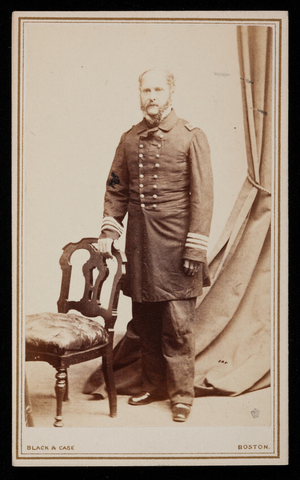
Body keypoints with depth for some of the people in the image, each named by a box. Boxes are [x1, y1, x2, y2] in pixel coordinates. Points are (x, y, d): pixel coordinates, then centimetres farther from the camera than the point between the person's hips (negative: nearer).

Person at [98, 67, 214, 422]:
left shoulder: (191, 137, -2)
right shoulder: (128, 140, 10)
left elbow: (202, 197, -6)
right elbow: (116, 191, 14)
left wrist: (195, 248, -11)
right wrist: (108, 232, 4)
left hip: (175, 243, -4)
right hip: (140, 244, 4)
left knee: (178, 323, -2)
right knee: (145, 321, 10)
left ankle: (182, 394, 11)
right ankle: (153, 385, 25)